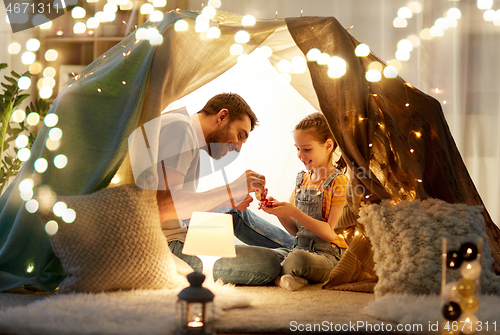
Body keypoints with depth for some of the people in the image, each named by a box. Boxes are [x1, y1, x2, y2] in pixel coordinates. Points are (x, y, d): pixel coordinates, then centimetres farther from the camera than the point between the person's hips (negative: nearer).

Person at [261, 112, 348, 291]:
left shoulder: (339, 182, -7)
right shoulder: (302, 179, 14)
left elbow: (331, 233, -15)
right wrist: (279, 211, -5)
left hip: (328, 254, -5)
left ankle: (280, 274, -10)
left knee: (298, 259, -39)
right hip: (300, 248, 5)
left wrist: (294, 212, -21)